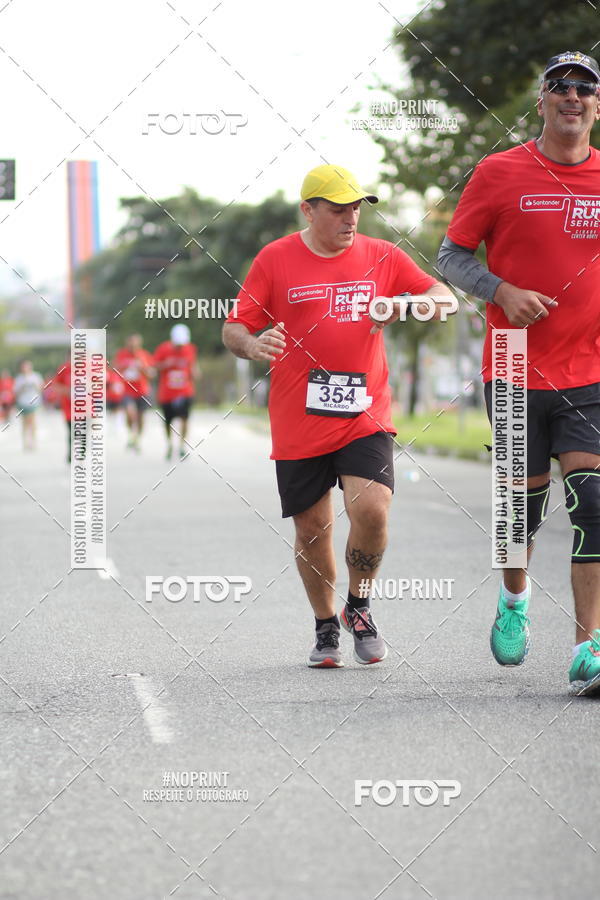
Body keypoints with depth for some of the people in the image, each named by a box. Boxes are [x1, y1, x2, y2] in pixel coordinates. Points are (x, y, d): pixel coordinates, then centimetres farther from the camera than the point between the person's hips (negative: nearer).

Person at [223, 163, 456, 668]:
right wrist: (252, 346, -22)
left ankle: (360, 609, 8)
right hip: (298, 425, 0)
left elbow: (446, 299, 11)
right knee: (312, 531, 4)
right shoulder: (275, 260, 1)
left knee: (371, 511, -18)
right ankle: (326, 627, 27)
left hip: (365, 418, 0)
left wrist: (409, 306, -11)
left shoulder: (382, 257, 6)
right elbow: (234, 329, 2)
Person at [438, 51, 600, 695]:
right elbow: (452, 255, 2)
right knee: (524, 501, 10)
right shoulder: (499, 172, -1)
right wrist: (503, 292, -14)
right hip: (515, 372, -1)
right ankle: (515, 597, 41)